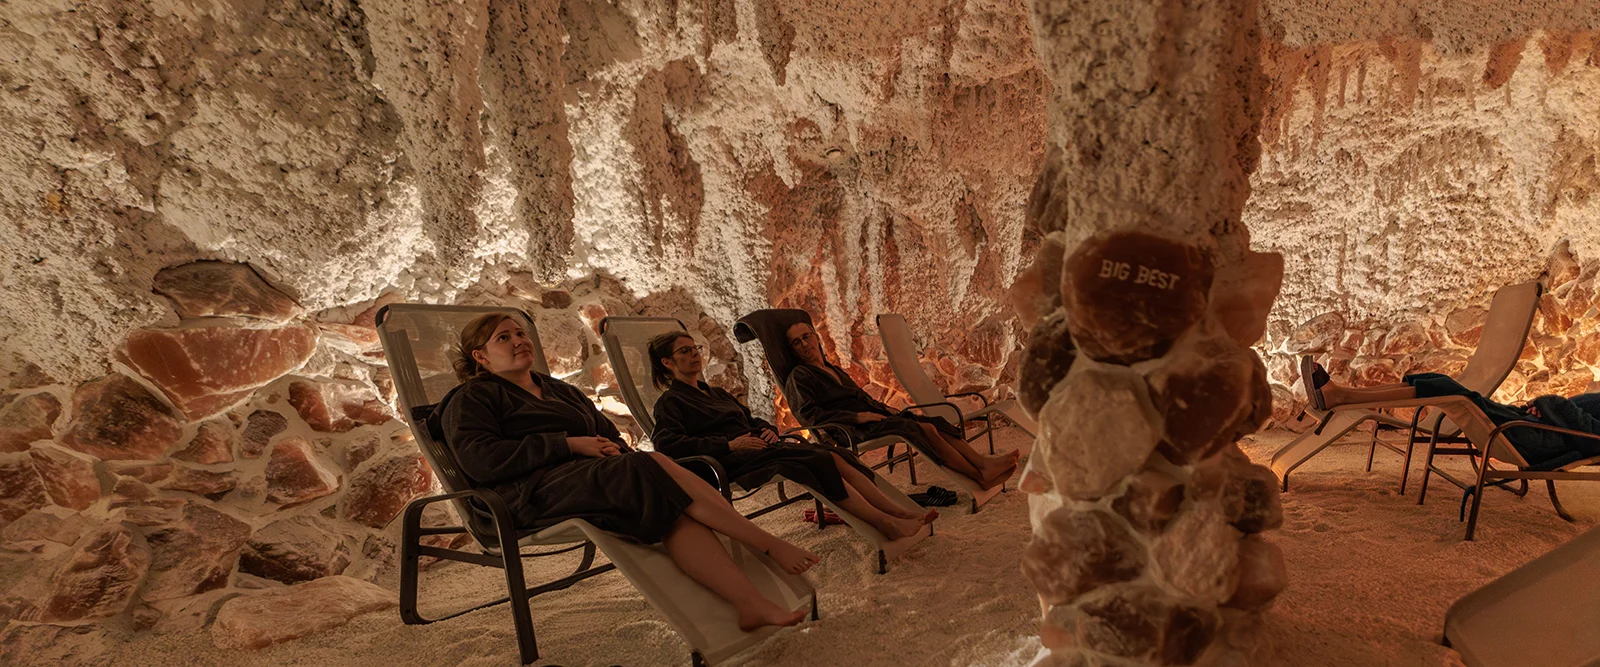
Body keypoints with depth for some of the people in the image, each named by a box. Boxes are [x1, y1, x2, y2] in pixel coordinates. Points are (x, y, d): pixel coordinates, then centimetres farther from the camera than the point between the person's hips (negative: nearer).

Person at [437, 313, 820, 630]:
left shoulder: (559, 390, 33)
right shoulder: (471, 398, 12)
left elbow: (611, 435, 31)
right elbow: (479, 460, -7)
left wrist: (614, 449, 4)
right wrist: (569, 445, -12)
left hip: (592, 475, 6)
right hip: (537, 492, -6)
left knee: (677, 511, -28)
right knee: (657, 466, -30)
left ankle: (750, 602, -43)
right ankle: (770, 546, -30)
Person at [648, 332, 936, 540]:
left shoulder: (716, 393, 29)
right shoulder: (670, 401, 5)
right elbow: (666, 443, -13)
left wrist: (768, 429, 6)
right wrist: (728, 444, -19)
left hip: (760, 446, 8)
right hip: (734, 462, -7)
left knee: (834, 456, -18)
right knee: (820, 461, -28)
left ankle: (902, 512, -26)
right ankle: (887, 524, -33)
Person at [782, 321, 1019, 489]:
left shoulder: (834, 370, 27)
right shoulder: (799, 375, 1)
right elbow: (809, 414, -13)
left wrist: (884, 407, 10)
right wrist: (857, 416, -18)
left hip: (873, 414, 8)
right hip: (852, 431, -8)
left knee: (935, 422, -14)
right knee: (924, 429, -26)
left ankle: (984, 463, -25)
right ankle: (981, 477, -28)